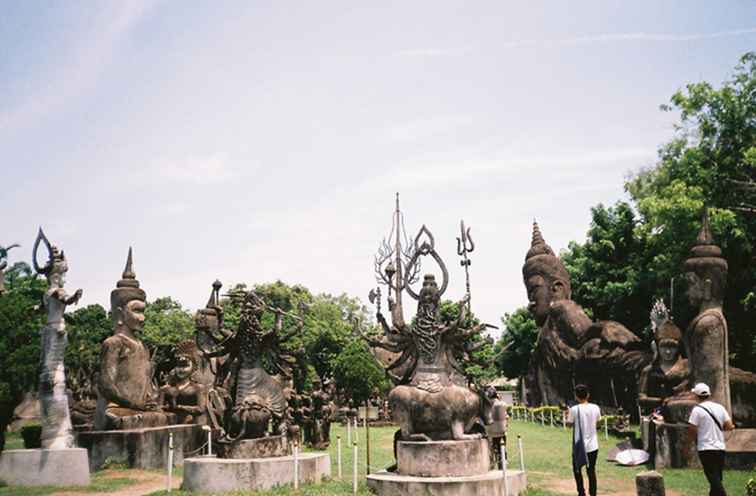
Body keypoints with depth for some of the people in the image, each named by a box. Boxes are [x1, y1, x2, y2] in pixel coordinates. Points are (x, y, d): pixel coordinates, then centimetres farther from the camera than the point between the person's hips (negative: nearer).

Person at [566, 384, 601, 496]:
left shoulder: (574, 409, -15)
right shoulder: (595, 408, -4)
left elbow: (569, 423, -5)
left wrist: (568, 415, 14)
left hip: (579, 446, -3)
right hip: (593, 445, 3)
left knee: (577, 469, 15)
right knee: (591, 470, 12)